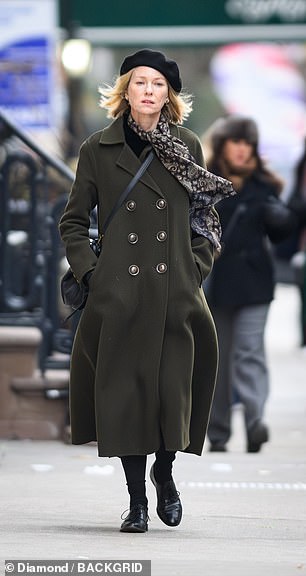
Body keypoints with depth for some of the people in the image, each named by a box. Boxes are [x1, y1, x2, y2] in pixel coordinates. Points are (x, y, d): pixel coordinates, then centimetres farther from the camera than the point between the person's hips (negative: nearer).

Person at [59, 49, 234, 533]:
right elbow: (73, 221, 9)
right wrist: (90, 272, -2)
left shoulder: (187, 148, 7)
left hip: (176, 293, 1)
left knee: (173, 386, -1)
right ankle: (136, 498, 10)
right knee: (125, 388, -1)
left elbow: (205, 219, 14)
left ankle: (164, 471, 27)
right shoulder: (98, 149, 4)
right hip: (119, 293, -1)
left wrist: (197, 268, 3)